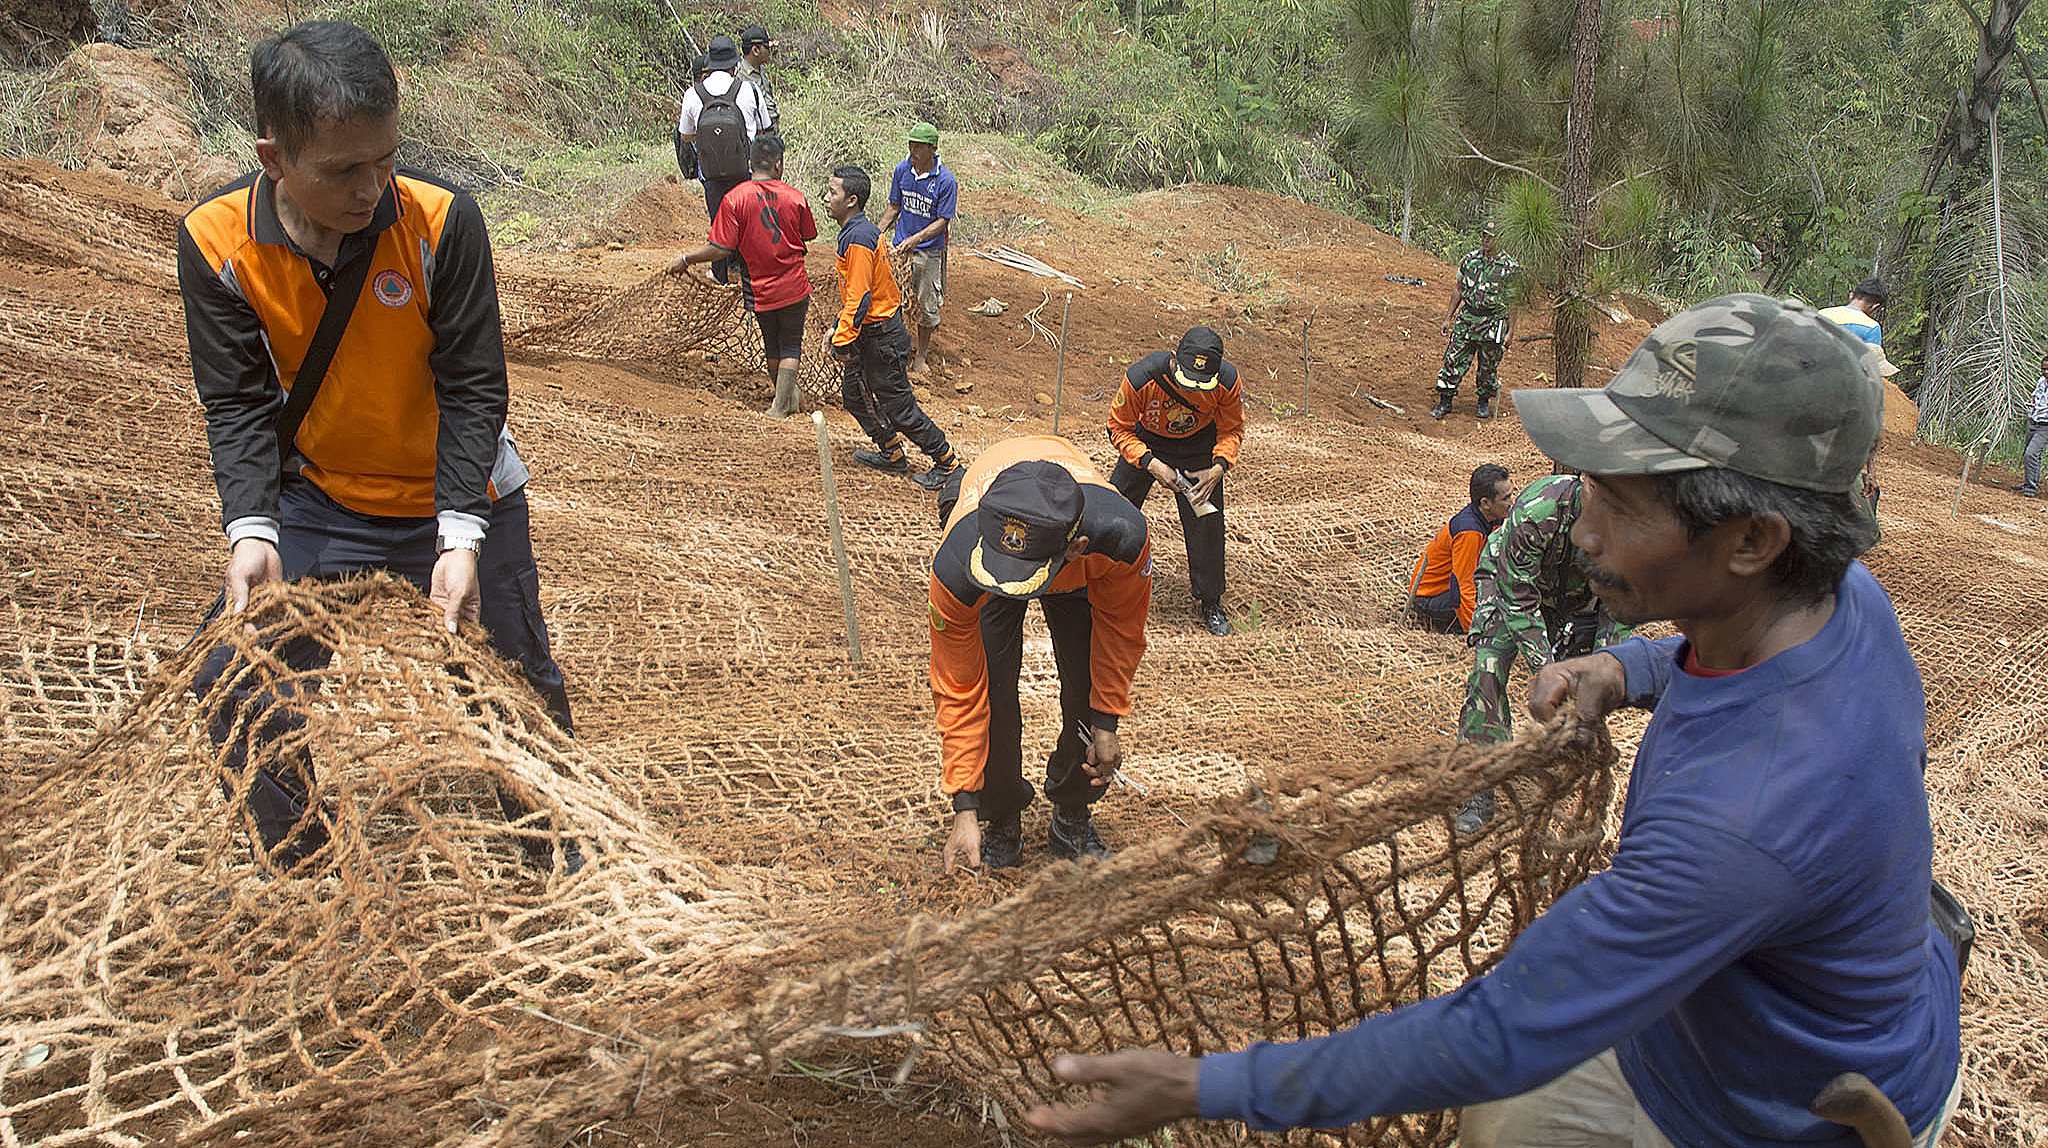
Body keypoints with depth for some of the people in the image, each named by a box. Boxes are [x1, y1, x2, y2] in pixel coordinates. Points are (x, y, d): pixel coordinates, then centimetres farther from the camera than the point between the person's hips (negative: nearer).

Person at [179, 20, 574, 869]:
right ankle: (300, 870, 20)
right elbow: (238, 402, -13)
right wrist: (250, 530, -29)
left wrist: (460, 538, -30)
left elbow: (473, 389, -20)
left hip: (455, 502, -2)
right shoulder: (217, 241, -17)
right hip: (318, 503, 2)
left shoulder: (441, 221, -23)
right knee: (234, 681, -3)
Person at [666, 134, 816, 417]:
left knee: (772, 346, 21)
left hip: (760, 290, 0)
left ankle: (786, 396, 36)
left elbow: (721, 249, -17)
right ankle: (781, 404, 6)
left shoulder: (734, 199, -14)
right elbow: (809, 236, 7)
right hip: (795, 288, 0)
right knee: (791, 346, 13)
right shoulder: (795, 197, -8)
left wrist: (685, 259, -4)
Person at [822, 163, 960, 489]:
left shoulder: (857, 239, -24)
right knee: (853, 393, 20)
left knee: (897, 406, -1)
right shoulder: (862, 230, 9)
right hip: (869, 333, 10)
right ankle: (891, 453, 33)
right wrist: (839, 327, 20)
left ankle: (947, 463, 9)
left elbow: (859, 297, -26)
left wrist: (843, 340, -22)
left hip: (879, 336, -10)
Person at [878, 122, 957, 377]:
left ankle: (922, 355, 21)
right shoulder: (902, 169, -3)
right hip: (900, 248, 3)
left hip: (928, 250, -3)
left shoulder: (946, 181, -16)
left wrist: (915, 239, -25)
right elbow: (894, 206, 9)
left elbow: (942, 221, -14)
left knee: (926, 305, 6)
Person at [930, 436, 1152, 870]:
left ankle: (1072, 818, 17)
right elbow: (958, 691, -30)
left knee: (1089, 686, -7)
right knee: (988, 683, -15)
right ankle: (999, 820, 9)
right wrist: (965, 809, -29)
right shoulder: (954, 566, -44)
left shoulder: (1123, 535, -43)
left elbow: (1120, 625, -19)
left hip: (1081, 571, 1)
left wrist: (1106, 722, -11)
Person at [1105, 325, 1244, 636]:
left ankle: (1209, 602, 13)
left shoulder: (1227, 380, -30)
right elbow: (1119, 428, -20)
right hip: (1146, 442, 0)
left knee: (1207, 522, -5)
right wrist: (1152, 464, -32)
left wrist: (1218, 467, -27)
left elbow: (1231, 430, -10)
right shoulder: (1141, 377, -36)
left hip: (1199, 446, 1)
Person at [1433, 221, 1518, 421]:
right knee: (1453, 360, -1)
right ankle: (1445, 402, 8)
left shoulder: (1510, 267, -6)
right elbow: (1459, 290, 13)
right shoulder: (1470, 259, 5)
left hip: (1492, 323, -3)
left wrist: (1510, 332, -7)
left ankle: (1484, 402, 26)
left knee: (1488, 367, 8)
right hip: (1466, 318, 3)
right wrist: (1448, 317, 10)